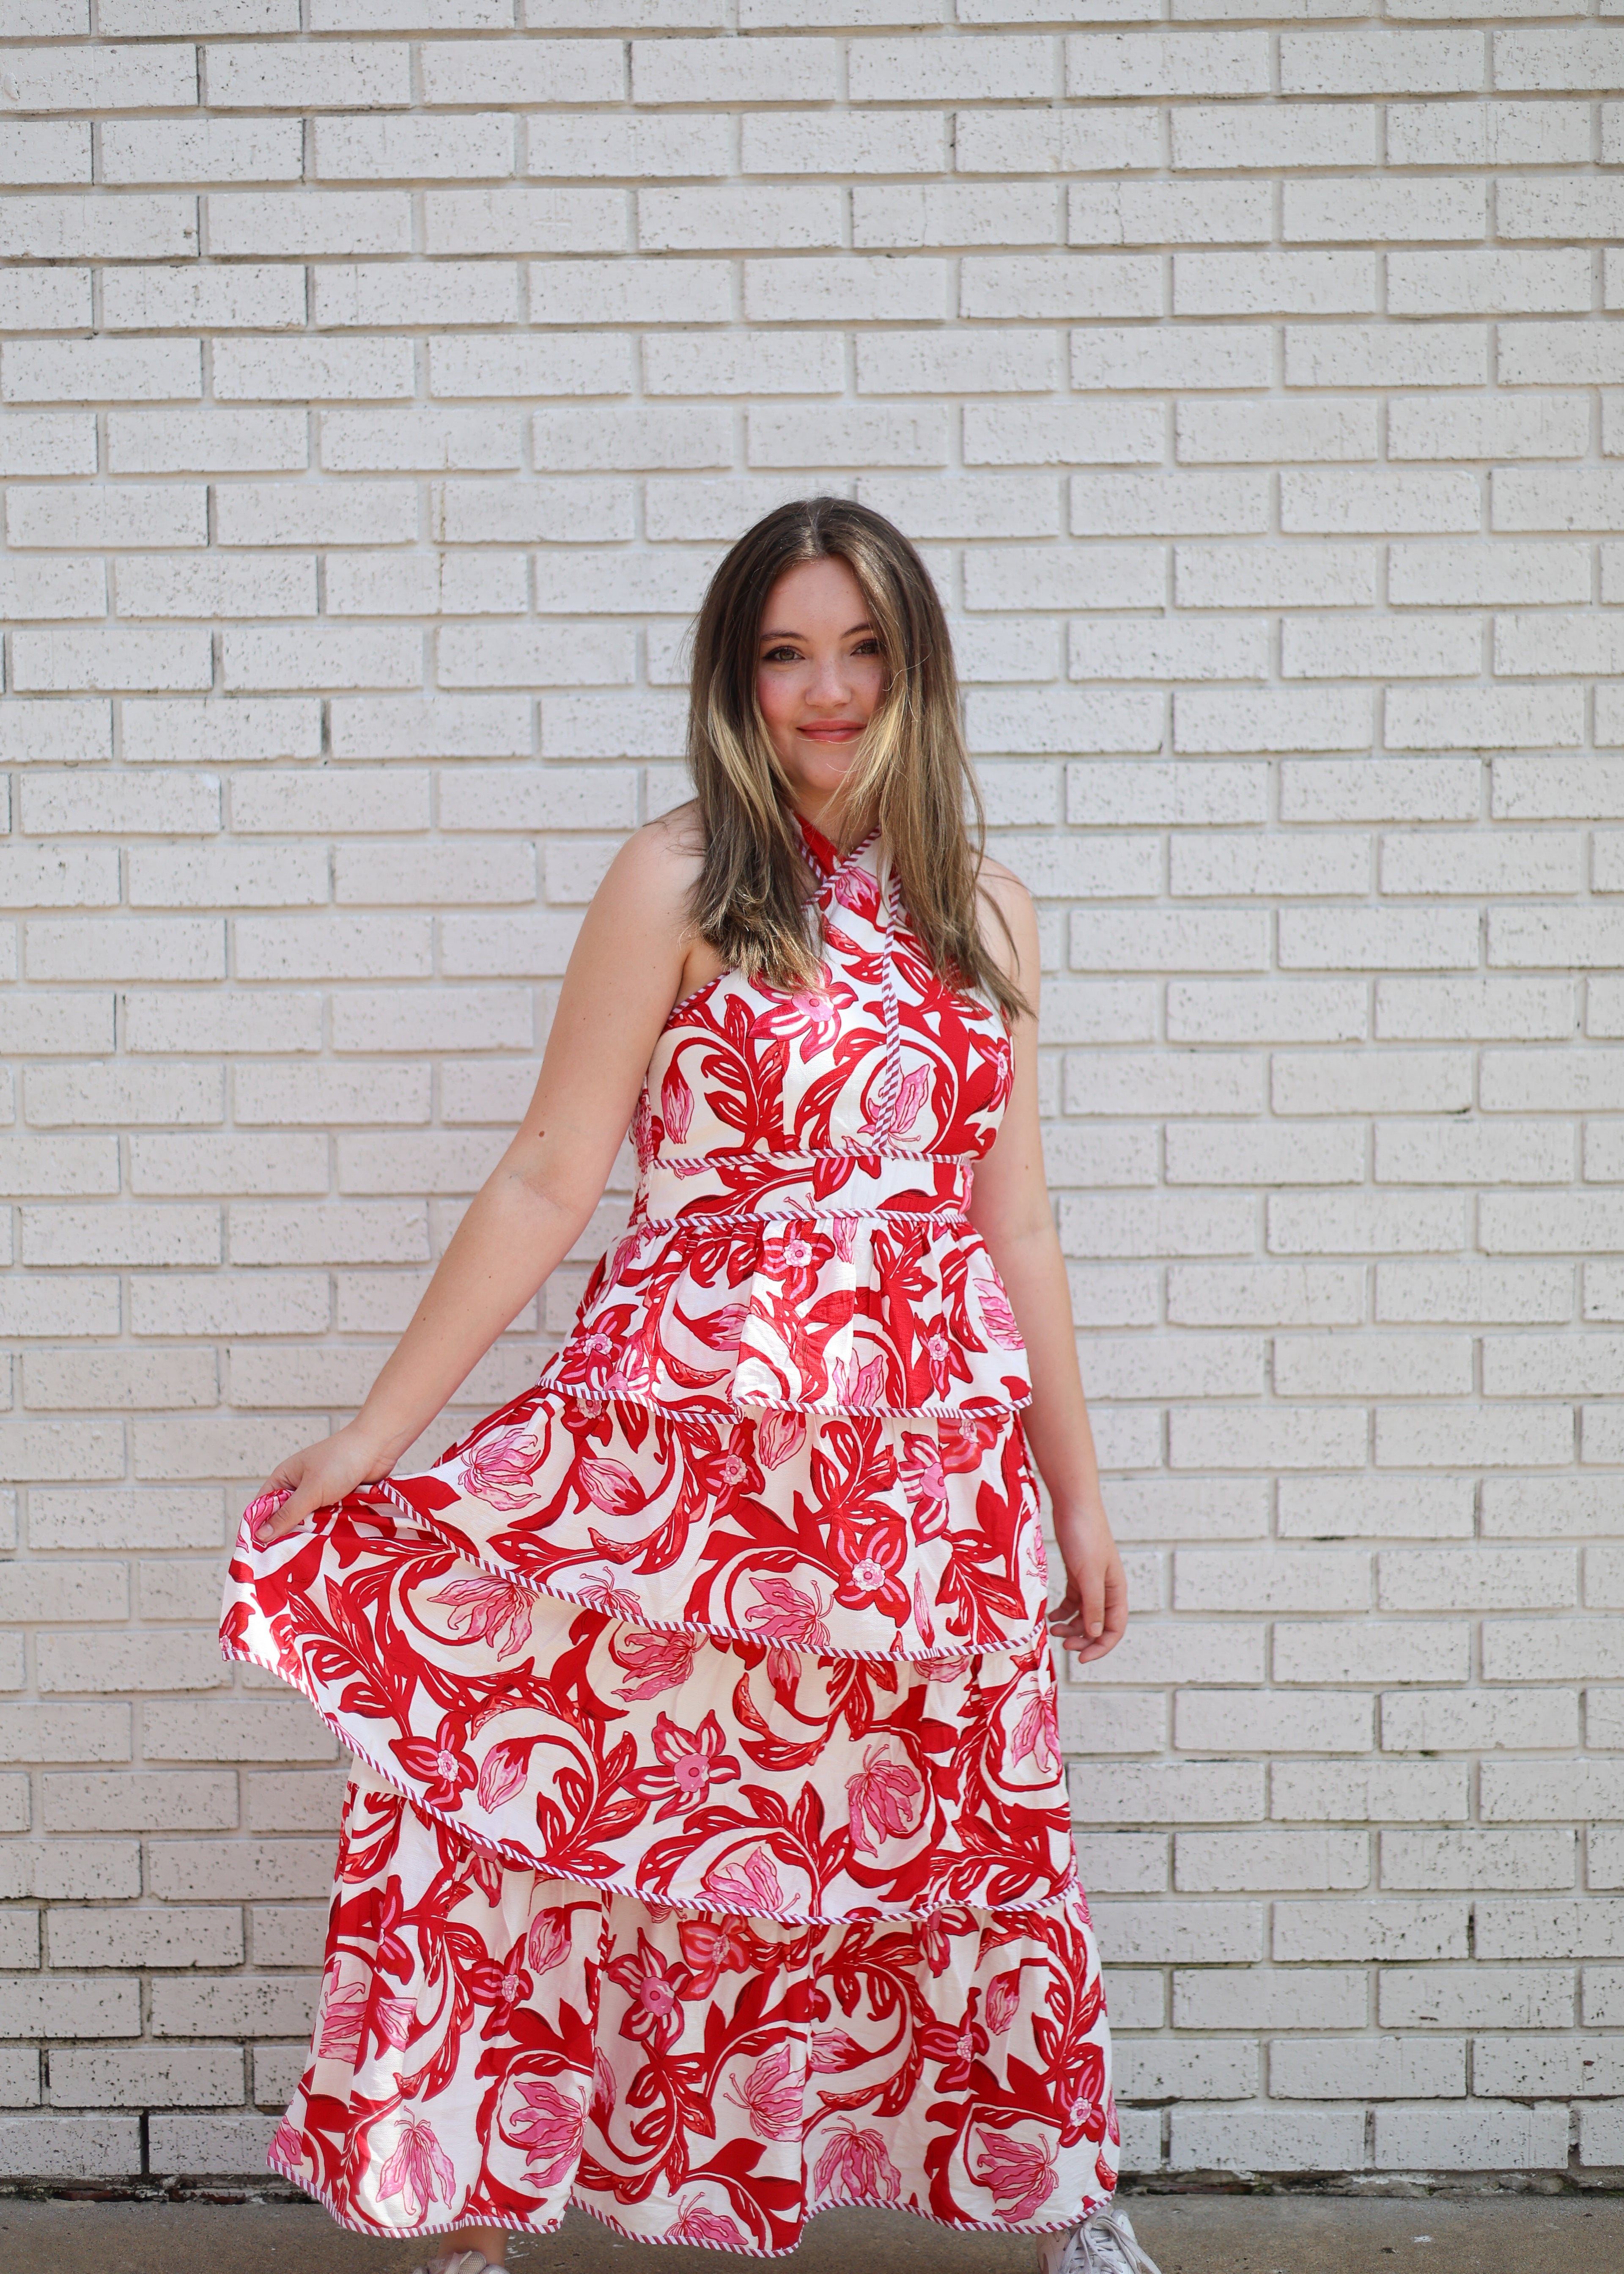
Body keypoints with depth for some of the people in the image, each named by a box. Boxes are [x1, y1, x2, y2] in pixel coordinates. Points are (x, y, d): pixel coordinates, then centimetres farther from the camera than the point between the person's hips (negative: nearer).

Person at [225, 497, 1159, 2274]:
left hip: (932, 1467, 3)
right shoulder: (681, 883, -3)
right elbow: (550, 1177, -3)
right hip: (686, 1442, -3)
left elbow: (1011, 1216, 14)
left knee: (968, 1836, 13)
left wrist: (1077, 1491, 15)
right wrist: (376, 1430, -5)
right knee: (542, 1794, -3)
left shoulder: (985, 916, 10)